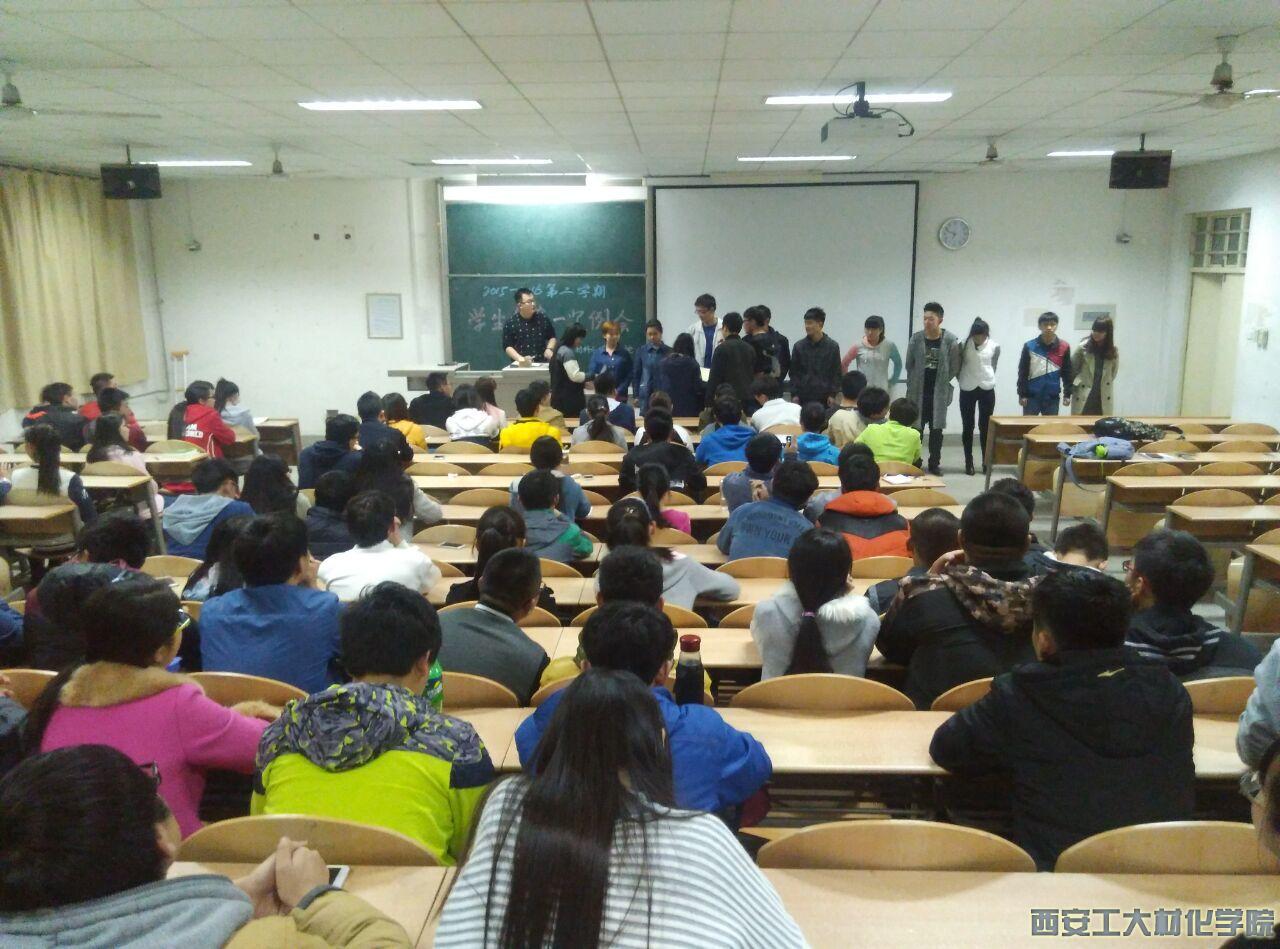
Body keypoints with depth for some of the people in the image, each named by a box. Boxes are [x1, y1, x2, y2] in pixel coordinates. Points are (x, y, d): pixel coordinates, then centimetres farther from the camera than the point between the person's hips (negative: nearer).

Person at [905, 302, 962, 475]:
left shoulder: (950, 341, -7)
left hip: (939, 394, -1)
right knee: (917, 429, 3)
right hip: (918, 392, 1)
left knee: (936, 430, 8)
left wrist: (942, 383, -2)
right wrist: (912, 386, 4)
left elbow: (954, 367, -1)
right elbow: (909, 365, 5)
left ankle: (934, 463, 17)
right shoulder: (916, 339, -3)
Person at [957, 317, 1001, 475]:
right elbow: (957, 366, 4)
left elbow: (993, 366, 9)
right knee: (967, 427, 5)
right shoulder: (964, 345, -7)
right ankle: (969, 463, 12)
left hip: (987, 390, 0)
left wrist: (987, 379, 9)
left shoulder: (994, 346, -4)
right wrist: (963, 380, 3)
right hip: (967, 391, 0)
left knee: (985, 427, 5)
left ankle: (986, 462, 12)